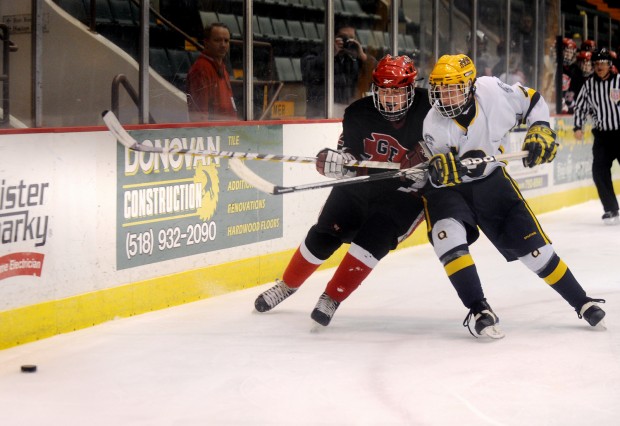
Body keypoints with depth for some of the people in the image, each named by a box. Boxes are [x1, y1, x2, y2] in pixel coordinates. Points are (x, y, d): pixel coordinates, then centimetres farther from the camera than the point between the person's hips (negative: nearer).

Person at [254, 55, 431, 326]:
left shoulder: (426, 109, -20)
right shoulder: (359, 113, -11)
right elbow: (349, 154, -3)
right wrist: (334, 160, -25)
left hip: (404, 192, -3)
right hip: (361, 181, 3)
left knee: (374, 238, -21)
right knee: (325, 233, 2)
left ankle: (333, 298, -5)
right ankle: (287, 284, 24)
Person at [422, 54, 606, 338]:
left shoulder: (494, 92, -22)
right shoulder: (434, 125, -24)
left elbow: (532, 101, -2)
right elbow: (437, 178, -24)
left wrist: (540, 130, -15)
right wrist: (440, 169, -45)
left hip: (491, 181, 2)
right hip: (447, 188, -2)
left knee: (532, 243, 1)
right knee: (448, 234, -31)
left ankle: (582, 303, 18)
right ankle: (478, 310, -25)